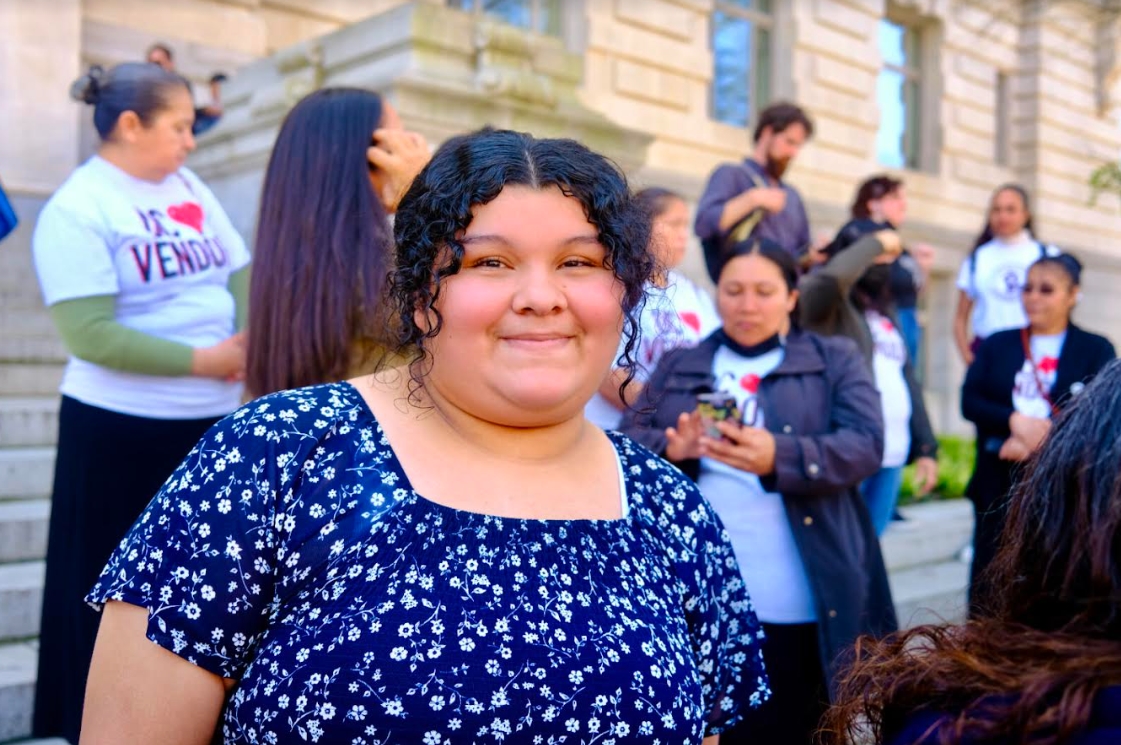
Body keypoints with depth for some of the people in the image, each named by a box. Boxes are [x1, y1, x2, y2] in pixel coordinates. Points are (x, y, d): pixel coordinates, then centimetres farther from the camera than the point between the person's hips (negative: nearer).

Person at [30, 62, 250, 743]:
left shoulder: (188, 186, 7)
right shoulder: (77, 209, -13)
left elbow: (240, 272, 7)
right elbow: (90, 335, -19)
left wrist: (251, 343, -12)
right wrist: (203, 360, -18)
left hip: (215, 416, 7)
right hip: (121, 429, -6)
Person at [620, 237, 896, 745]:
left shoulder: (836, 360, 7)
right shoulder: (678, 366, 15)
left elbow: (865, 446, -8)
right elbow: (629, 437, 7)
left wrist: (778, 457, -26)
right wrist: (671, 449, -17)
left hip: (798, 604, -2)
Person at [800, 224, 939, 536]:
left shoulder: (885, 311, 20)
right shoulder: (828, 305, -3)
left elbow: (907, 379, 20)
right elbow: (832, 276, -27)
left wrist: (927, 447, 15)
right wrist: (875, 243, -10)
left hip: (891, 456, 8)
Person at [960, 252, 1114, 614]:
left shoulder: (1096, 350, 3)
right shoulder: (997, 344, 9)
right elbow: (969, 401, -1)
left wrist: (1036, 442, -19)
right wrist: (1014, 421, -19)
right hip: (999, 479, 2)